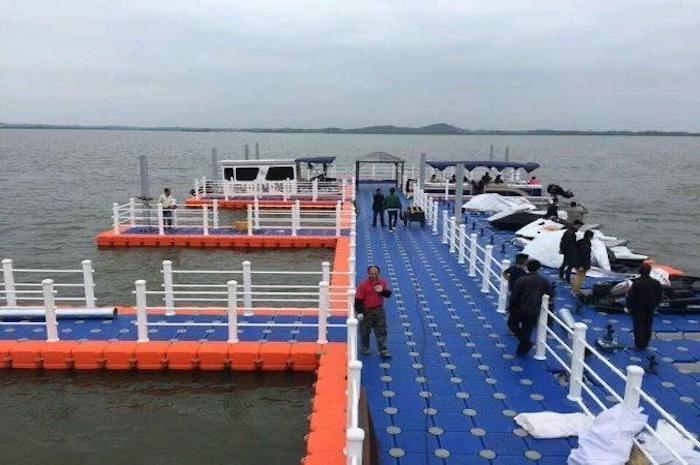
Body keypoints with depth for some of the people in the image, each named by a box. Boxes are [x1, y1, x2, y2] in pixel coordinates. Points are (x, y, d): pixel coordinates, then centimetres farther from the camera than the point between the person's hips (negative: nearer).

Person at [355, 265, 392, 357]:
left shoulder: (382, 282, 0)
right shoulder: (363, 285, -13)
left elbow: (389, 294, 5)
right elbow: (358, 299, -12)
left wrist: (383, 290, -16)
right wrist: (359, 312, -15)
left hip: (379, 310, 3)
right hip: (366, 311, -3)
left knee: (381, 331, 4)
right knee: (365, 331, 11)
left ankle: (383, 350, 11)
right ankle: (364, 348, 29)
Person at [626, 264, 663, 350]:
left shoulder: (637, 283, -19)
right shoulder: (656, 283, -3)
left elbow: (631, 296, -15)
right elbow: (659, 297, 8)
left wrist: (629, 306, -3)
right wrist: (655, 305, 21)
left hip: (638, 309, -4)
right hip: (650, 309, 4)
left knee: (639, 327, 5)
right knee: (647, 327, 16)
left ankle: (639, 345, 11)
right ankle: (645, 344, 27)